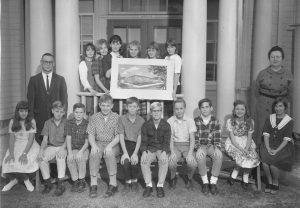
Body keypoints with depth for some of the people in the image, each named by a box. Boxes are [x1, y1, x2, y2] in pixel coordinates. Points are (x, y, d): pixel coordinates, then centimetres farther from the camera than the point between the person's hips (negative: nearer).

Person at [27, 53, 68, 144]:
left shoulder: (60, 79, 9)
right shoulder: (33, 80, 7)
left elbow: (64, 99, 6)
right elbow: (30, 100, 4)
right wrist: (31, 118, -4)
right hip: (39, 119, 0)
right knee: (39, 144, -3)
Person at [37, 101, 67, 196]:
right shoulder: (48, 123, 10)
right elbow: (45, 139, 5)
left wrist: (63, 148, -23)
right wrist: (41, 150, -13)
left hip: (63, 146, -3)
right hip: (51, 146, 3)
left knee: (60, 157, -35)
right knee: (41, 158, -25)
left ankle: (60, 184, -29)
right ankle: (48, 183, -9)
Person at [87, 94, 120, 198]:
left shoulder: (116, 117, 0)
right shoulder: (95, 117, 7)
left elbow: (118, 136, -6)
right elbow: (91, 135, 4)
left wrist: (110, 145, -24)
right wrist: (93, 145, -17)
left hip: (112, 144, -2)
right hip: (99, 143, 2)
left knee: (109, 154, -34)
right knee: (94, 154, -31)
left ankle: (113, 184, -25)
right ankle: (93, 185, -25)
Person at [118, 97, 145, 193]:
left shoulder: (141, 120, -1)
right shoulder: (122, 119, 0)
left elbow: (139, 138, -6)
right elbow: (121, 137, -6)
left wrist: (135, 153, -20)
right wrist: (125, 152, -18)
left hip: (136, 145, 0)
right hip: (125, 144, 0)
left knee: (134, 160, -27)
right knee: (125, 160, -28)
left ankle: (134, 180, 4)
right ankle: (128, 181, 0)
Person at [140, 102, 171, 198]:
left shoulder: (166, 125, -1)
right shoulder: (146, 125, 1)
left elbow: (166, 142, -4)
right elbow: (143, 142, -1)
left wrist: (164, 152, -25)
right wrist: (144, 152, -21)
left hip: (162, 149, -1)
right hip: (150, 149, 1)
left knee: (164, 160, -33)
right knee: (144, 160, -30)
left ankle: (160, 186, -22)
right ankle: (148, 185, -18)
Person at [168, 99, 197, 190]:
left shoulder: (190, 121, -1)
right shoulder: (170, 121, 0)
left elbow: (192, 138, -5)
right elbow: (170, 138, -4)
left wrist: (190, 153, -19)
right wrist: (172, 152, -20)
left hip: (187, 145, 0)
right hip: (175, 145, 0)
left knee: (193, 163, -27)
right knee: (171, 162, -29)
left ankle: (189, 179, 8)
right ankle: (173, 178, 5)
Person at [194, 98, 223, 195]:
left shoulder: (215, 121, 4)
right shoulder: (195, 121, 0)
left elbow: (217, 138, 1)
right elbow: (194, 138, -3)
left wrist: (217, 148, -18)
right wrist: (199, 147, -21)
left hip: (211, 145, 1)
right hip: (200, 146, -1)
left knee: (219, 155, -31)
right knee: (200, 155, -34)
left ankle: (213, 182, -20)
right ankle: (205, 182, -19)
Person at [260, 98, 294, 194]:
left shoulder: (289, 121, -3)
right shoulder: (270, 118, 7)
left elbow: (286, 139, -9)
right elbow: (266, 134, 1)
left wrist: (276, 150, -19)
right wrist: (268, 148, -13)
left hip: (283, 146, -3)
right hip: (270, 144, 3)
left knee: (272, 161, -27)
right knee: (264, 159, -25)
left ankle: (276, 183, 0)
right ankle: (269, 182, -2)